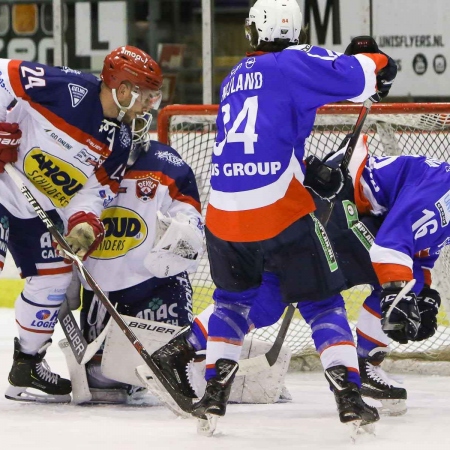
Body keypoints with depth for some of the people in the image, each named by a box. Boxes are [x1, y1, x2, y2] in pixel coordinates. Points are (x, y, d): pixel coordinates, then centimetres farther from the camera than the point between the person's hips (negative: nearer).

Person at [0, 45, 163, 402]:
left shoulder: (121, 140, -2)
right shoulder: (66, 88, -24)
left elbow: (97, 188, -2)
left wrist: (83, 221, -21)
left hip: (38, 206, 8)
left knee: (54, 276, 6)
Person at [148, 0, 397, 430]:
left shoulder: (233, 80, 20)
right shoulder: (293, 63, -1)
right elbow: (355, 77, -11)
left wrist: (310, 169, 29)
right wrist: (373, 60, 11)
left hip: (223, 212, 5)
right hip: (279, 210, -5)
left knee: (233, 298, 24)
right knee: (321, 299, 7)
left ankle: (214, 392, 13)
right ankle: (347, 394, -1)